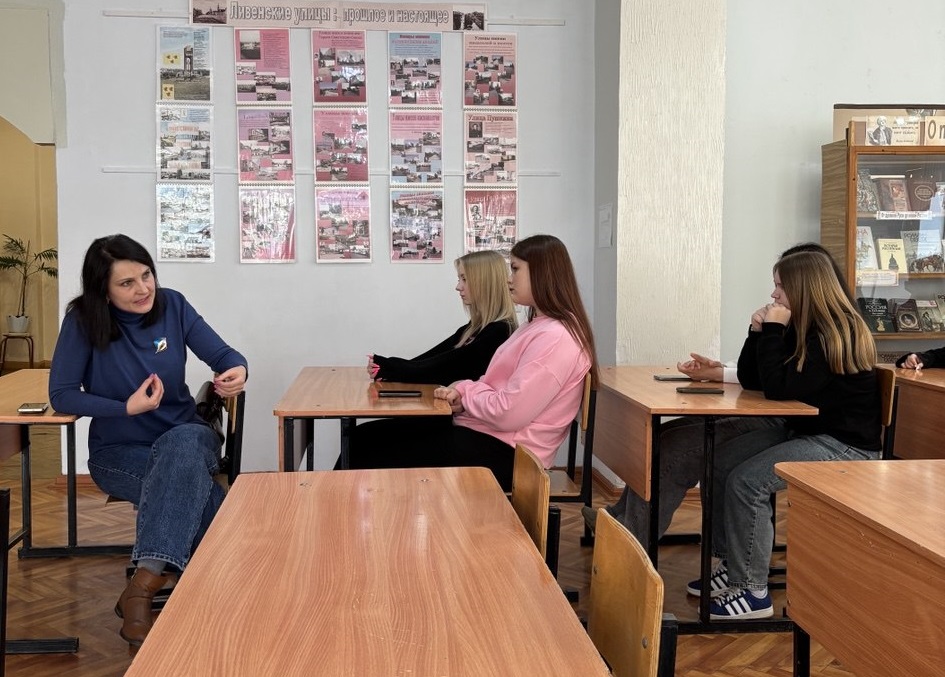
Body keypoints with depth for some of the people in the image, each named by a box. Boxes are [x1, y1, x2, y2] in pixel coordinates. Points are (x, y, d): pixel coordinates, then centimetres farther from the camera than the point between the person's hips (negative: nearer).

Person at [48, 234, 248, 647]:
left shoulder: (172, 305, -5)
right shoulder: (83, 320, -11)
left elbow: (223, 354, -5)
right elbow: (62, 395, -10)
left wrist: (237, 370, -30)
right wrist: (127, 407, -22)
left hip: (184, 437, 2)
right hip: (118, 451, -2)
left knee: (183, 445, -37)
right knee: (195, 485, -33)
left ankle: (141, 588, -38)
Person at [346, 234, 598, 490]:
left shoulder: (555, 339, -19)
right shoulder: (537, 326, 15)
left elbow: (506, 413, -24)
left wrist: (466, 394, -6)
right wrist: (463, 390, -2)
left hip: (501, 452, -10)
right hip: (477, 431, 10)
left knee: (373, 462, -8)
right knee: (365, 437, 3)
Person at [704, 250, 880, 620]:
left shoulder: (839, 335, -20)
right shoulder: (801, 329, 8)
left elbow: (779, 389, -26)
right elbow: (751, 380, 8)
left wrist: (773, 330, -21)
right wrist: (759, 331, -5)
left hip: (845, 447, -10)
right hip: (804, 432, 10)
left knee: (746, 482, -23)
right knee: (720, 461, 0)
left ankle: (752, 592, -11)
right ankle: (731, 565, 8)